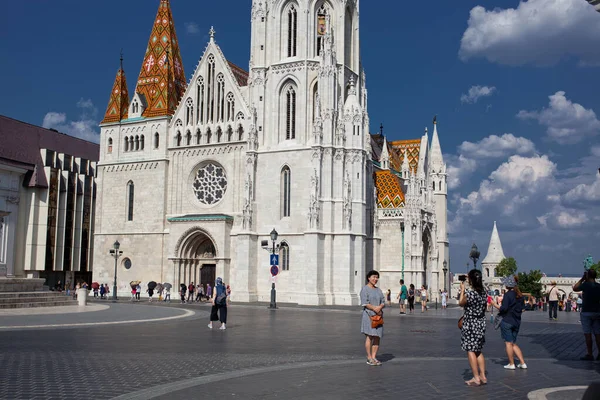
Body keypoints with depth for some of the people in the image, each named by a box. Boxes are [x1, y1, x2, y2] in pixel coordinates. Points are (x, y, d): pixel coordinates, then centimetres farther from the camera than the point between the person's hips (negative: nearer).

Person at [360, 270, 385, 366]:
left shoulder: (378, 290, 17)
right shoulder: (365, 289, -3)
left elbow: (383, 302, 11)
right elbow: (364, 303, -12)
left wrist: (380, 307, -10)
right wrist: (375, 308, -19)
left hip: (378, 315, 7)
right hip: (368, 315, -7)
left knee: (377, 337, 4)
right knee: (369, 336, -9)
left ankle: (374, 357, 11)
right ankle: (369, 358, -3)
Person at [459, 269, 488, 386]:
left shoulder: (469, 293, -21)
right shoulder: (484, 293, 0)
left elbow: (461, 303, -2)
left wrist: (462, 290, 6)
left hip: (470, 325, -7)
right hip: (481, 324, 7)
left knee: (471, 351, 2)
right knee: (479, 351, 18)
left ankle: (476, 378, 4)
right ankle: (483, 376, 21)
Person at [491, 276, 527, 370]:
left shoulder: (507, 294, -15)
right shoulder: (520, 295, 6)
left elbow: (504, 308, -19)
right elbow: (522, 308, 12)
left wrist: (495, 304, -6)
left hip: (507, 321, -7)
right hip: (517, 322, 7)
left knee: (508, 343, 3)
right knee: (514, 344, 16)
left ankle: (511, 364, 8)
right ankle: (522, 363, 12)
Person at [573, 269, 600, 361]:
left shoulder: (586, 285, -12)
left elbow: (575, 288, 4)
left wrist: (582, 279, 8)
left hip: (586, 313, -5)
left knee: (587, 334, 0)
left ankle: (590, 355, 1)